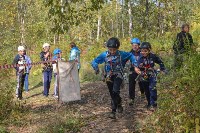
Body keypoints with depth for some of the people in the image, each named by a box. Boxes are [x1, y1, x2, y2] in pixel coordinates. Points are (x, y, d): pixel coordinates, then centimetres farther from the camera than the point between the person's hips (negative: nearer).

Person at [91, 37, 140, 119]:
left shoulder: (121, 54, -12)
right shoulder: (104, 55, -10)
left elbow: (131, 56, 4)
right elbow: (94, 61, -8)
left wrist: (135, 66, -3)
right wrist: (96, 69, -28)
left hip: (118, 75, -2)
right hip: (109, 76, 3)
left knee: (115, 91, -24)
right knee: (112, 94, 7)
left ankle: (113, 111, -20)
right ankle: (119, 104, 37)